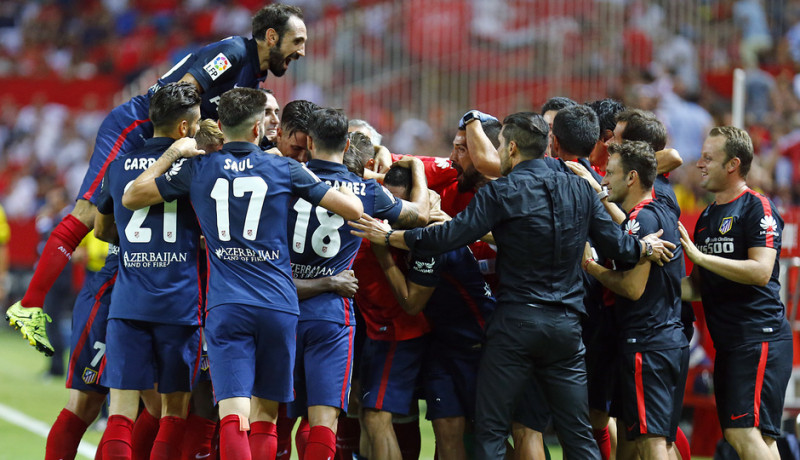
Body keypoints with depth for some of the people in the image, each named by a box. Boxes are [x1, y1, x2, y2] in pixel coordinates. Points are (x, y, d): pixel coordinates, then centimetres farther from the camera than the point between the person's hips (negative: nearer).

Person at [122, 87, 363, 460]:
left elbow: (131, 197, 16)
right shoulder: (285, 170, 5)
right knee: (265, 416, 11)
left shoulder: (197, 168, 6)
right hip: (279, 305, 1)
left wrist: (172, 153, 25)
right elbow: (353, 209, 5)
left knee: (234, 415, -11)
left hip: (226, 307, -1)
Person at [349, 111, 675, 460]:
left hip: (515, 325, -4)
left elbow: (447, 238, -11)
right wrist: (646, 248, 33)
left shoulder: (501, 193, -6)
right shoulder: (579, 190, 7)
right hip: (566, 324, 4)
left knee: (490, 430, 1)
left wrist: (388, 237, 0)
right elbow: (616, 243, 11)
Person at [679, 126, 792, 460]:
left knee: (747, 433, -18)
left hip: (759, 337, -9)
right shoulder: (707, 217, 19)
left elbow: (761, 271, -20)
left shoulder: (757, 208, -8)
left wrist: (699, 256, -18)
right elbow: (700, 286, 23)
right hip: (728, 344, 9)